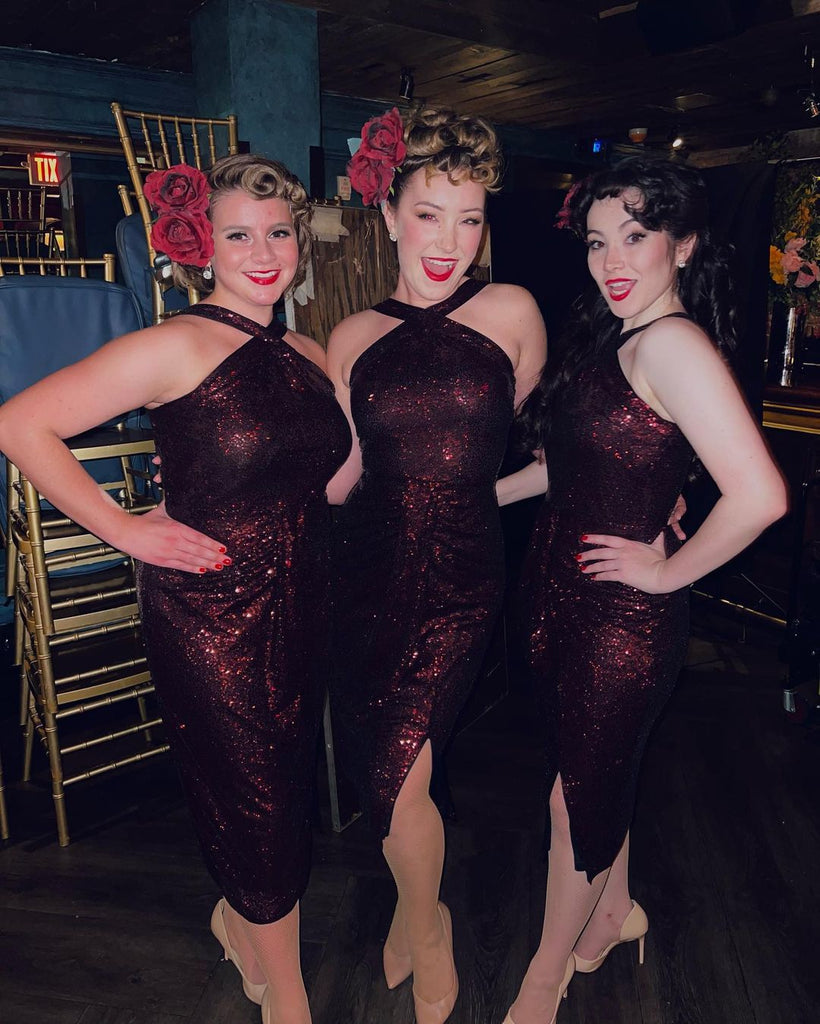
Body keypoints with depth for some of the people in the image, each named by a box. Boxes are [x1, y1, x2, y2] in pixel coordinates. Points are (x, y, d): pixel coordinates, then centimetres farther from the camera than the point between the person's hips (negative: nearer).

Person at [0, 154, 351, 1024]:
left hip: (299, 607, 6)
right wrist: (124, 528, -14)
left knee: (287, 782, 18)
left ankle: (237, 916, 50)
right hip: (207, 610, -6)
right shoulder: (177, 347, -12)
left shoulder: (310, 357, 7)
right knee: (257, 802, 7)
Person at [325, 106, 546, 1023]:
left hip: (461, 576, -2)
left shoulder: (511, 313, -1)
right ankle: (416, 906, 44)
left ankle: (425, 930, 27)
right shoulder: (353, 338, 4)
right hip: (369, 575, 3)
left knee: (396, 776, -7)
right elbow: (336, 477, 5)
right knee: (381, 769, 12)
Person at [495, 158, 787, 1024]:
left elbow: (759, 494, -31)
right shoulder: (610, 338, 8)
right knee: (597, 772, 23)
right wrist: (488, 491, 18)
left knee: (579, 790, 10)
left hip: (619, 618, -8)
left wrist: (669, 571, -19)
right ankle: (615, 913, 49)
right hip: (564, 598, 8)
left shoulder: (671, 342, -21)